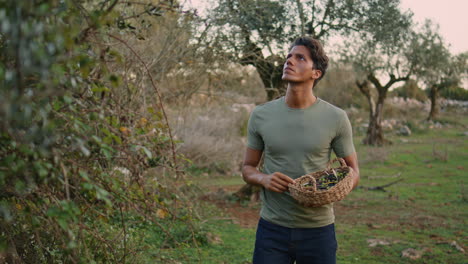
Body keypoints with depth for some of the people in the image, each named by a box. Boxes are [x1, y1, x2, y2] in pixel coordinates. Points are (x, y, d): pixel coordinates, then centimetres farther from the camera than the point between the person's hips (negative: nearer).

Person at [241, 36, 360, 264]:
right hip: (272, 229, 1)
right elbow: (247, 168, 9)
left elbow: (353, 172, 4)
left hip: (318, 230, -1)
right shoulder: (261, 115, 0)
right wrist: (263, 179, -14)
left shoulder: (336, 119, -4)